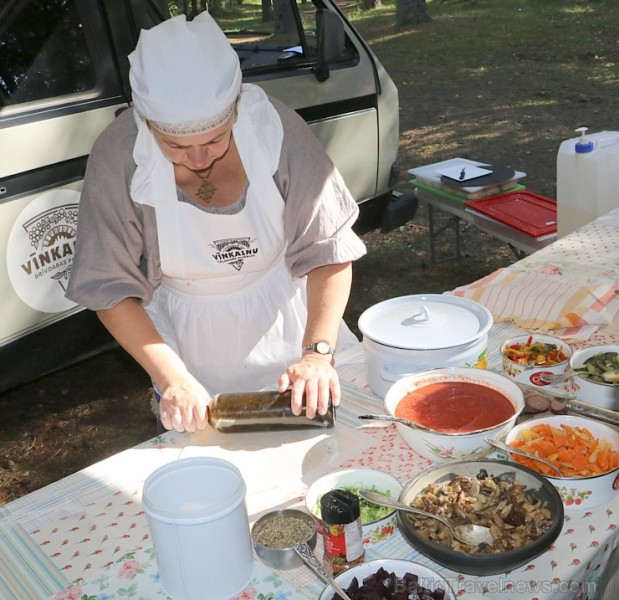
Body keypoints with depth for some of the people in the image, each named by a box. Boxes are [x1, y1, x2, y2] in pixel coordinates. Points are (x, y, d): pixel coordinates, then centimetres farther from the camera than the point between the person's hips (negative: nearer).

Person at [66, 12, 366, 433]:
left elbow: (328, 248, -20)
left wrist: (318, 353, -30)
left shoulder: (277, 128, -25)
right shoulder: (117, 158, -24)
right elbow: (110, 288, -17)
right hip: (189, 340, 0)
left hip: (287, 323, 1)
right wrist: (172, 379, -26)